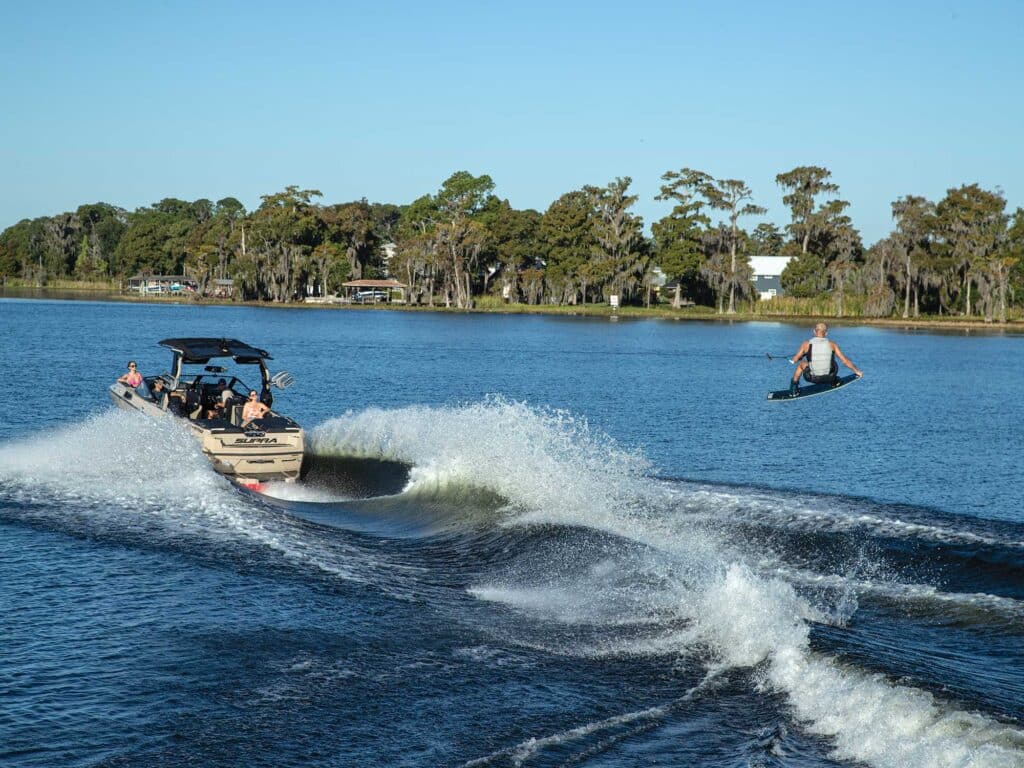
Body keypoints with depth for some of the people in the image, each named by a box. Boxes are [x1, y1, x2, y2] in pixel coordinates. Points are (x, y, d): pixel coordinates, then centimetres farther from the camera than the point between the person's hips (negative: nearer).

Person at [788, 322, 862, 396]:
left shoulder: (807, 344, -2)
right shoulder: (831, 344, 1)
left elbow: (794, 359, 7)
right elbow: (845, 360, 7)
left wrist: (792, 360, 32)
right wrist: (856, 371, 21)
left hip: (812, 378, -1)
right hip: (828, 378, 1)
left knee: (801, 363, 29)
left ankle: (794, 386, 26)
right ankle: (833, 381, 39)